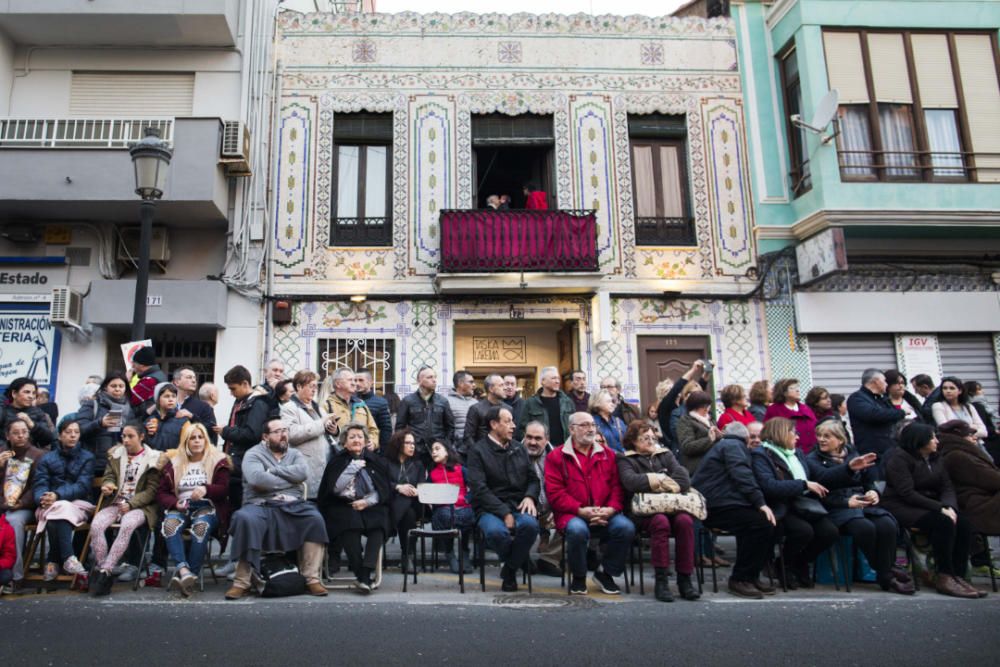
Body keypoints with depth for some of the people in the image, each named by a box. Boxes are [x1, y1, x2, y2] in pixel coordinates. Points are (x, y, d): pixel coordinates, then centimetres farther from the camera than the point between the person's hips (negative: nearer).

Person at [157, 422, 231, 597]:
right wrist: (175, 503, -8)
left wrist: (206, 489, -21)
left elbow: (224, 489, 0)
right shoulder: (173, 461, 17)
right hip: (181, 507, 2)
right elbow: (161, 492, 13)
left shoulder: (218, 460, 10)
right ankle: (184, 570, -43)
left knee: (201, 526, -36)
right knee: (170, 524, -33)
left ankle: (186, 574, -34)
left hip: (207, 506, -2)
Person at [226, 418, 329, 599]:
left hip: (293, 506, 3)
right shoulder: (253, 454, 8)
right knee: (246, 519, -34)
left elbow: (303, 472, -2)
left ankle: (312, 578, -19)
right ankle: (241, 582, -24)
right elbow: (257, 479, -12)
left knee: (315, 519, -26)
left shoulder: (295, 454, 20)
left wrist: (273, 470, -4)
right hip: (261, 505, -2)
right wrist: (289, 480, -3)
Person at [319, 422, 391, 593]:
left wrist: (367, 501, -9)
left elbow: (385, 490, 7)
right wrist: (353, 468, -6)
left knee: (380, 522, -31)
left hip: (371, 506, 1)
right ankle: (359, 572, -27)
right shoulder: (338, 461, 11)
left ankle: (365, 576, -34)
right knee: (350, 522, -34)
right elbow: (335, 488, -3)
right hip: (343, 507, -1)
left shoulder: (376, 461, 13)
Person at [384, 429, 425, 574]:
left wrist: (416, 491, -12)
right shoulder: (386, 462, 16)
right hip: (391, 504, -2)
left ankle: (406, 555, -24)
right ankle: (406, 555, -27)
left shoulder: (418, 464, 25)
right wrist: (398, 487, -13)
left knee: (408, 513, -35)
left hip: (412, 505, 2)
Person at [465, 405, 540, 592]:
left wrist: (530, 496, -7)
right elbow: (479, 489, -9)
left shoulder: (519, 448, 15)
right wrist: (504, 513, -17)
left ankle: (510, 570, -7)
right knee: (496, 531, -36)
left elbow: (533, 479, 16)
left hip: (517, 506, 3)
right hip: (489, 509, -3)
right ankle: (520, 561, -1)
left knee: (530, 524, -32)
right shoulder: (478, 451, 0)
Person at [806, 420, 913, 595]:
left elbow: (869, 481, 23)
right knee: (865, 527, -33)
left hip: (863, 503, 4)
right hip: (837, 508, -4)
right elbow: (824, 478, -14)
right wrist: (849, 467, -29)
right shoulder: (813, 459, 7)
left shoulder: (853, 454, 22)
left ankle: (886, 575, -18)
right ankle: (885, 573, -15)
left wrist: (873, 492, 0)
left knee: (888, 525, -27)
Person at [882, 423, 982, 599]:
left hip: (929, 506, 8)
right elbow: (907, 493, -19)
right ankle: (944, 578, -24)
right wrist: (941, 508, -23)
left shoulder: (935, 459, 14)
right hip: (901, 508, -8)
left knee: (963, 523, -17)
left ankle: (958, 576, -14)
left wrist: (950, 507, -16)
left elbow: (947, 488, 6)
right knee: (943, 522, -30)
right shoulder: (899, 458, -11)